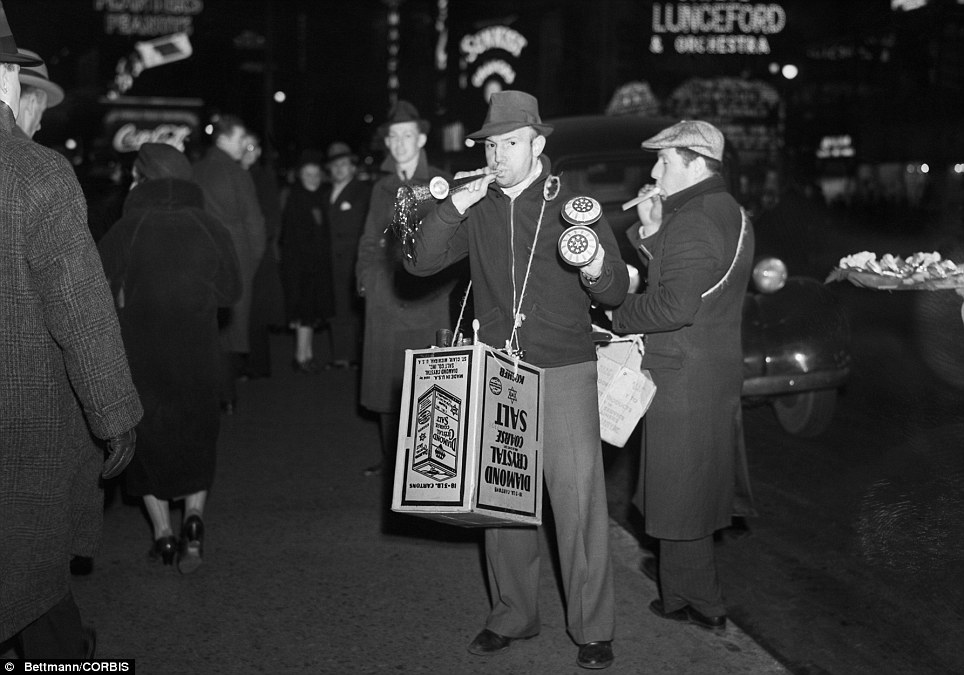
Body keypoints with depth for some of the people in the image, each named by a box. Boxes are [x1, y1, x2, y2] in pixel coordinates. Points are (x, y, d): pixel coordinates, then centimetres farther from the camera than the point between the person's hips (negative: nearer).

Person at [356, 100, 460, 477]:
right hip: (384, 300, 4)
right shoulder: (382, 188, 16)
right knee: (385, 381, 7)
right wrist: (365, 277, 7)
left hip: (425, 301, -4)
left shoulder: (441, 184, 1)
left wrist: (440, 286, -10)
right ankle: (390, 457, 17)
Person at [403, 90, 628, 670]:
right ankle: (513, 615, 24)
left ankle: (593, 628, 9)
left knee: (579, 499, -4)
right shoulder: (478, 209, 8)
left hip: (565, 371, -3)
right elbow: (421, 262, 1)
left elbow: (617, 292, 0)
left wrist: (597, 270, -23)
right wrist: (453, 207, -11)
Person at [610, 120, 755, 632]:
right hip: (719, 366, 10)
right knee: (702, 487, 19)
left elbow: (675, 305, -28)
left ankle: (697, 603, 13)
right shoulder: (729, 212, 12)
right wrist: (651, 231, 0)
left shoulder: (692, 222, -20)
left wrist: (619, 314, -13)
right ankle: (689, 593, 33)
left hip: (684, 378, -10)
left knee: (678, 494, 2)